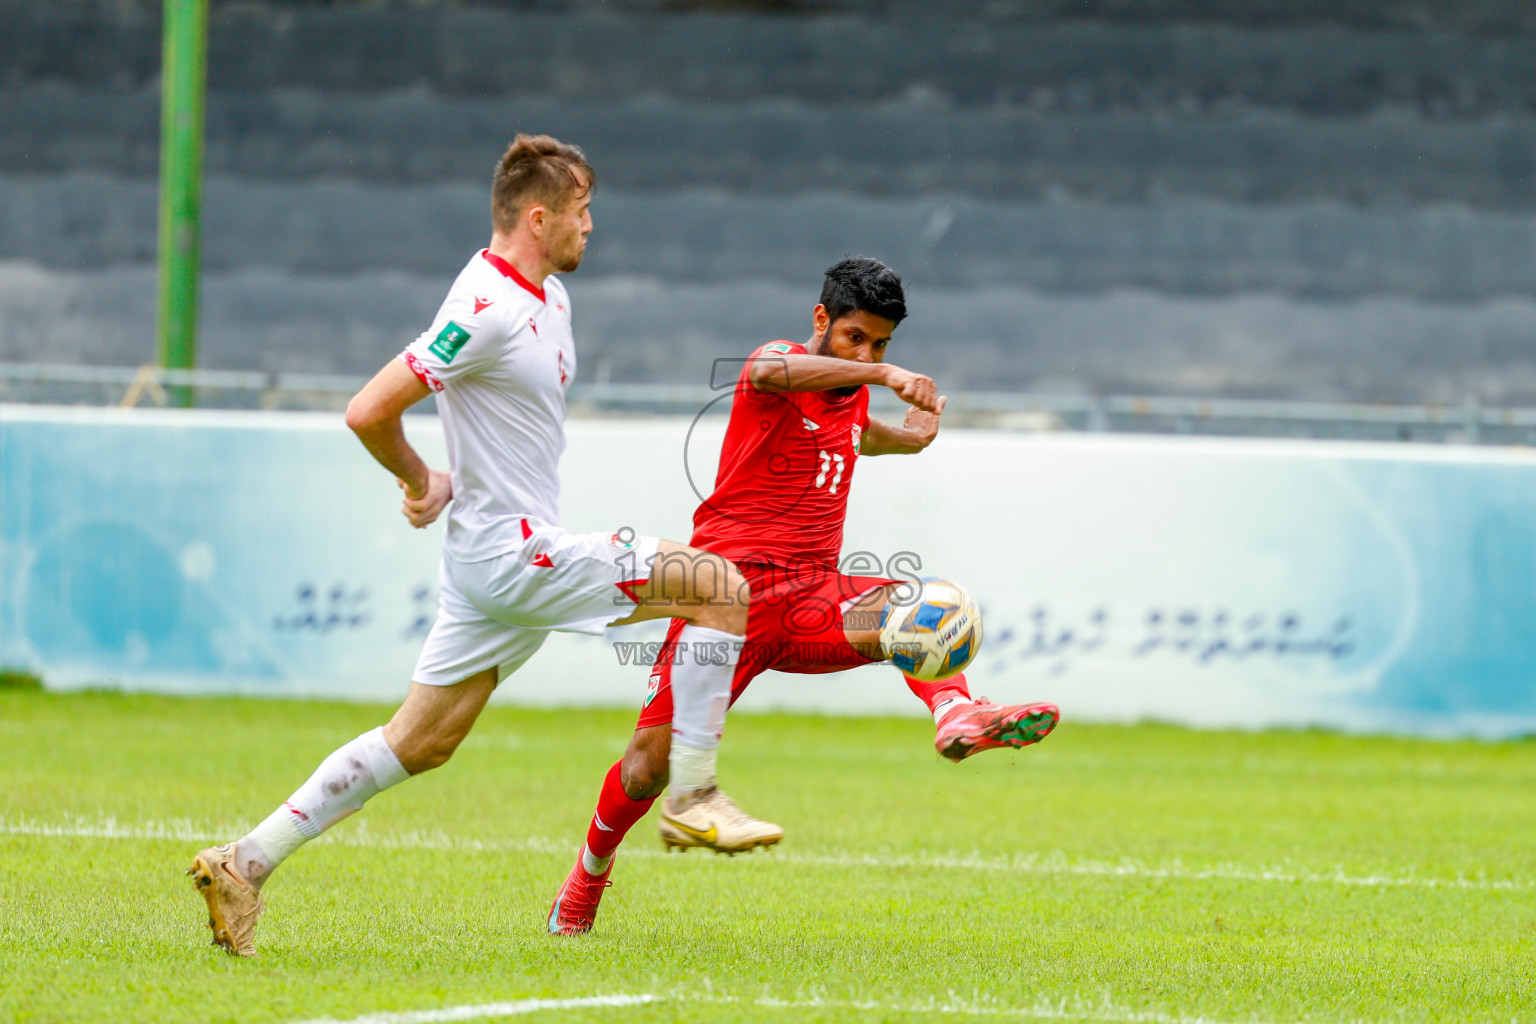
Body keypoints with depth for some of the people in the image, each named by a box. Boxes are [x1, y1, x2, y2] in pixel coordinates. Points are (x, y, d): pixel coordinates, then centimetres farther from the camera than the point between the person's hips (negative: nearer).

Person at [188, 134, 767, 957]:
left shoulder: (548, 297, 12)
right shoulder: (486, 310, -20)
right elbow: (369, 413, -21)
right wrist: (421, 482, -5)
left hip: (494, 556, 10)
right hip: (512, 552, -10)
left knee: (419, 742, 12)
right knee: (720, 586, -10)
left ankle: (249, 860, 12)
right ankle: (695, 796, -6)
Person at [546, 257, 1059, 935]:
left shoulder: (854, 395, 19)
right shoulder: (784, 360, -3)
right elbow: (767, 375, -34)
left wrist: (909, 437, 35)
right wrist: (884, 374, -40)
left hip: (810, 597, 5)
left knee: (909, 608, -29)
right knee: (651, 764, -5)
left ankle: (958, 716, -56)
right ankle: (589, 874, 22)